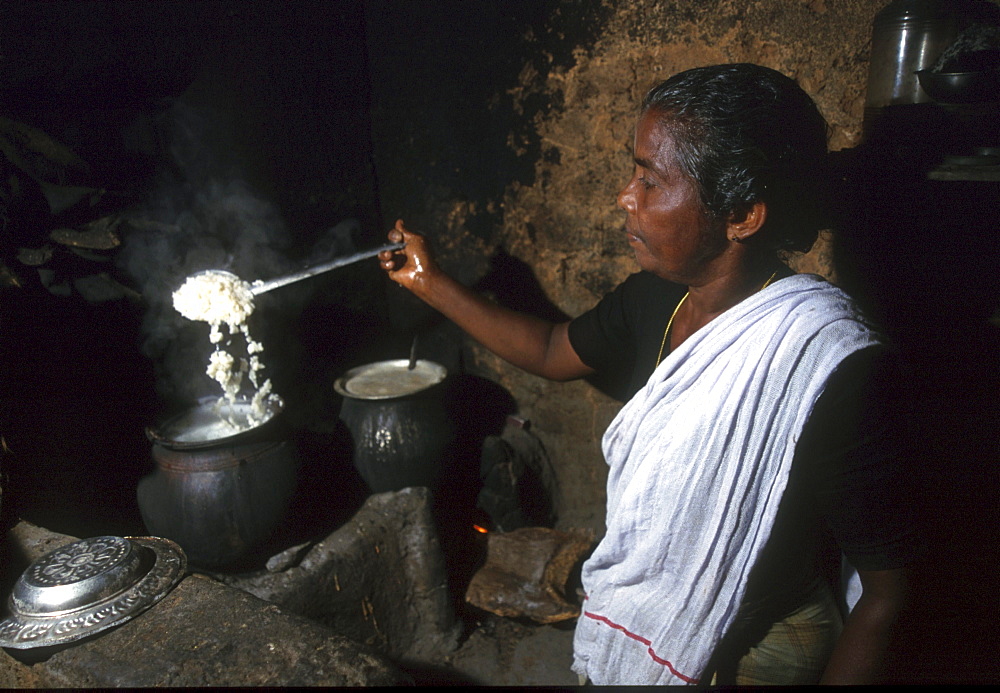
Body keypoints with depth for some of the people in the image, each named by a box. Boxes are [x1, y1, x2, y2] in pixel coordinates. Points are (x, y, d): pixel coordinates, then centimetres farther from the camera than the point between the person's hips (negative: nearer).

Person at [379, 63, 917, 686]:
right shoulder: (654, 298, -13)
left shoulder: (833, 371, -33)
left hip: (753, 654, -5)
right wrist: (431, 282, 7)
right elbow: (551, 352, 5)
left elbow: (884, 592, -23)